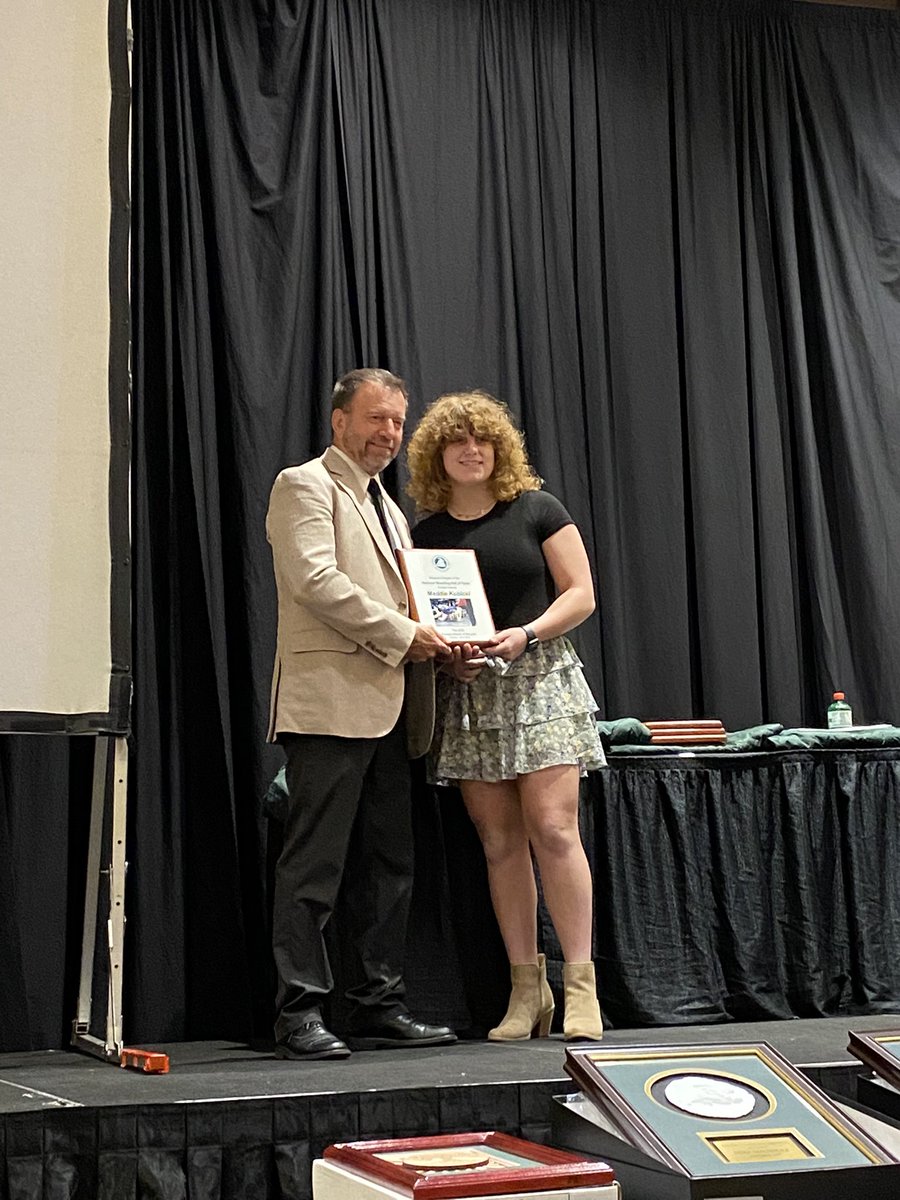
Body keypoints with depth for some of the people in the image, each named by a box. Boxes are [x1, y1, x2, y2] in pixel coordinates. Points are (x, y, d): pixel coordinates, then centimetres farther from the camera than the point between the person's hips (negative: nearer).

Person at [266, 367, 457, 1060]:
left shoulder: (387, 509, 27)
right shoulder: (305, 485, -1)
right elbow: (315, 578, -15)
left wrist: (436, 640, 7)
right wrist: (401, 633, -14)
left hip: (387, 709, 9)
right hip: (329, 699, -9)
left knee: (388, 865, 9)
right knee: (315, 865, -9)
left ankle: (379, 1006, 15)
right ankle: (300, 1015, -7)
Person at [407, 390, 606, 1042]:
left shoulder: (536, 511, 3)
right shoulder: (426, 534, 12)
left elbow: (581, 595, 0)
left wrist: (527, 633, -16)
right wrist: (446, 656, -6)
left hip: (539, 681, -3)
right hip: (466, 695, 3)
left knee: (552, 828, -13)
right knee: (500, 841, 2)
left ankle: (581, 983, -8)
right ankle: (527, 988, 6)